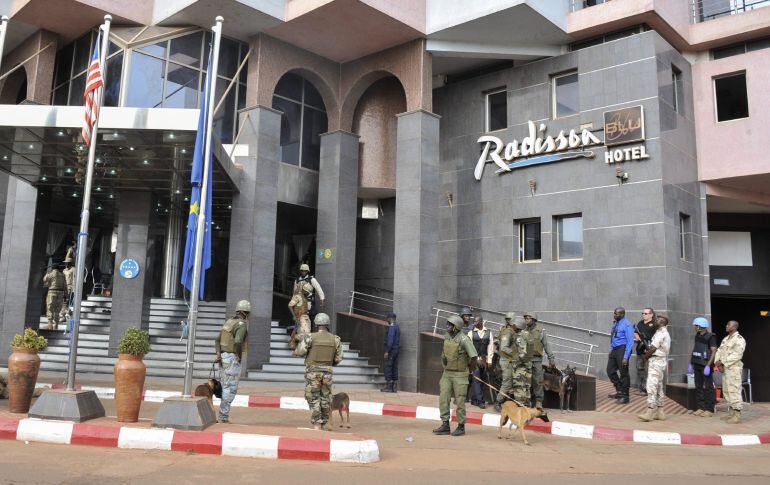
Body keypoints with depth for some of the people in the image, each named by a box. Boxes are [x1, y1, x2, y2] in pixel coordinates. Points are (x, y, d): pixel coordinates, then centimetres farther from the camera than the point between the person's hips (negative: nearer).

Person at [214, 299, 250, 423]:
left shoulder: (229, 322, 14)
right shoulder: (242, 324, -14)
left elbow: (218, 340, 14)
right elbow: (238, 341, -30)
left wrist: (218, 354, 2)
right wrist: (239, 355, -14)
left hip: (224, 357, 9)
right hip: (233, 359, -9)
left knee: (226, 387, 14)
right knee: (231, 388, -3)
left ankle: (223, 415, 17)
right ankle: (223, 416, -3)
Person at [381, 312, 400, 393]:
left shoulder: (392, 326, -13)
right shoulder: (397, 327, 17)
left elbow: (390, 339, -19)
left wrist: (387, 351, -19)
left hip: (391, 349, -10)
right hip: (396, 349, 10)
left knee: (388, 367, -7)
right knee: (394, 367, 9)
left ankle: (388, 386, -8)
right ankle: (394, 387, 10)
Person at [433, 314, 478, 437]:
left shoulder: (463, 339, -19)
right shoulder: (446, 337, 4)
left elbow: (474, 356, -17)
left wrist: (470, 367, -4)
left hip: (459, 375, -6)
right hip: (447, 373, 6)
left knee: (459, 401, 2)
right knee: (443, 398, 1)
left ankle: (461, 426, 15)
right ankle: (445, 425, 9)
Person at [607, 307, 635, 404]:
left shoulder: (627, 325, -15)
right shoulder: (615, 323, 10)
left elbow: (630, 342, -17)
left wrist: (626, 357, -20)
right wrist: (611, 351, 17)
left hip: (622, 349, -8)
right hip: (614, 349, 8)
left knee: (623, 373, 0)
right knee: (610, 370, 12)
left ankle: (625, 396, 12)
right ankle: (619, 391, 27)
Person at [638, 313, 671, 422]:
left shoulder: (661, 333, -14)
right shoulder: (665, 333, 19)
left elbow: (652, 348, -15)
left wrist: (645, 356, -1)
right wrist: (648, 353, 5)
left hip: (656, 361, -11)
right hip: (662, 361, 11)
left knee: (652, 386, -13)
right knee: (659, 387, 12)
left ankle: (650, 412, -16)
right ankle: (659, 412, 15)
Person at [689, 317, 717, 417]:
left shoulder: (710, 337, -11)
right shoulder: (697, 336, 12)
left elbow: (714, 351, -16)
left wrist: (708, 366, -23)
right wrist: (691, 364, 17)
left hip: (705, 365, -8)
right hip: (697, 365, 8)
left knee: (708, 387, -1)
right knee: (698, 387, 10)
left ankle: (709, 410, 3)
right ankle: (700, 408, 17)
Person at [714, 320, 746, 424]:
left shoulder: (739, 339, -9)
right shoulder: (725, 339, 18)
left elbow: (736, 355, -18)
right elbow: (719, 351, 15)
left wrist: (723, 362, -16)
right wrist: (718, 363, -2)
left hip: (734, 368, -9)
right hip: (724, 369, 9)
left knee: (734, 391, -10)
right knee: (726, 391, 12)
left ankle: (737, 415, -8)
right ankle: (731, 412, 21)